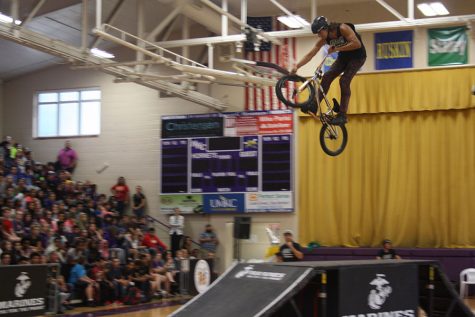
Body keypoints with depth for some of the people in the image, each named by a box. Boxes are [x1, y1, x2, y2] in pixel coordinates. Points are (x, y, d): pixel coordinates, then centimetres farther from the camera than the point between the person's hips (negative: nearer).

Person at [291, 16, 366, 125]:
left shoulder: (343, 29, -28)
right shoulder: (323, 39, -11)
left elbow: (357, 44, -37)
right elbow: (310, 54, -12)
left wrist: (336, 48, -35)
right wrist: (297, 66, -24)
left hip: (357, 56, -6)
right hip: (343, 56, 6)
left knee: (344, 81, -21)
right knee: (327, 76, -13)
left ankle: (342, 115, -17)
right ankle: (315, 105, -12)